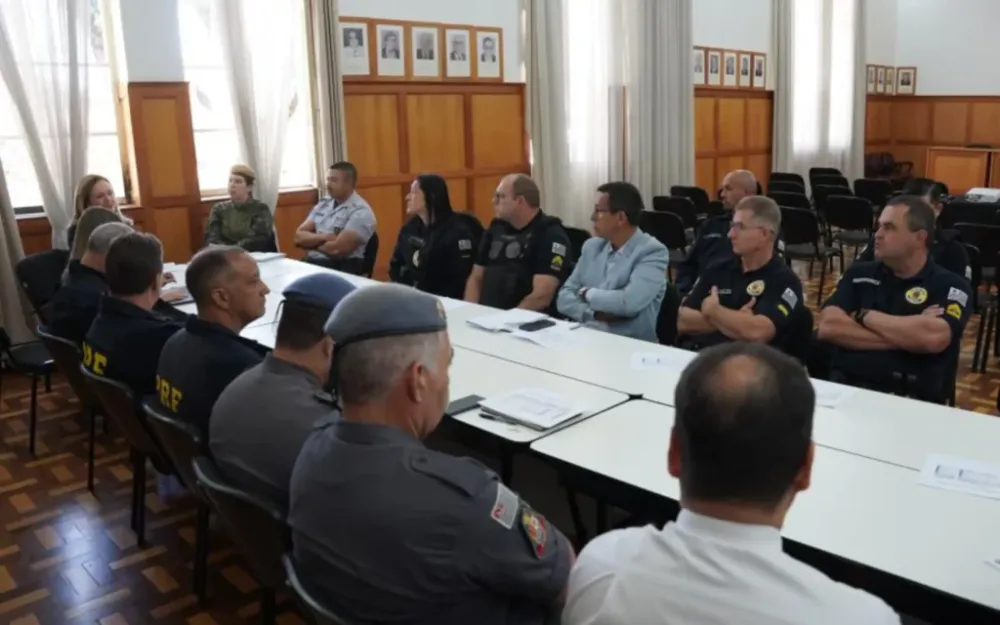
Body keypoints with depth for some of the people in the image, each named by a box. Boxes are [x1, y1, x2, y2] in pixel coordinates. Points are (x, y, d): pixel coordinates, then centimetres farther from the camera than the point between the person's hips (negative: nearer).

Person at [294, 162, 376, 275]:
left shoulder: (360, 211, -8)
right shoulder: (323, 204, 14)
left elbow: (337, 249, -17)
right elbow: (299, 237, 8)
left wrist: (312, 242, 0)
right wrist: (323, 237, -10)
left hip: (341, 268, -6)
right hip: (311, 261, 6)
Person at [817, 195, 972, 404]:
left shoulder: (951, 286, 5)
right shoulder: (859, 274, 13)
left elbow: (933, 338, -15)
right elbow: (828, 328, -2)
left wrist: (864, 316, -3)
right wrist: (906, 334, -7)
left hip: (911, 399, -1)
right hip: (845, 387, 2)